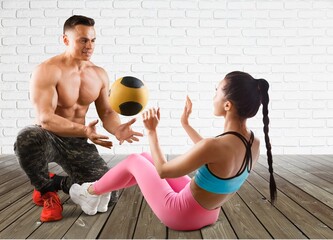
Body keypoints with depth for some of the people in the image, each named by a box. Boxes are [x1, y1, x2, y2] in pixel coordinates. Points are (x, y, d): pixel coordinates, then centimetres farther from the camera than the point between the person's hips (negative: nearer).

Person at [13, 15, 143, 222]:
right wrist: (84, 131, -40)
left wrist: (117, 129, -22)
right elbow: (45, 119, -28)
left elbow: (107, 113, 3)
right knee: (27, 138, -42)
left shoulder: (99, 74, 0)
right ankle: (46, 190, -11)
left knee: (108, 192, -7)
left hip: (77, 142, 5)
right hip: (48, 138, -4)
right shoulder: (47, 71, -19)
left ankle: (59, 183, 20)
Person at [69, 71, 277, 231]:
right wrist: (186, 124, 16)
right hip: (208, 214, 7)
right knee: (146, 158, 20)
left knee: (133, 161, 11)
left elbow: (162, 171, -20)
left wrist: (152, 131, -9)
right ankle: (102, 191, 40)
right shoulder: (254, 144, -9)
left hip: (181, 215, -7)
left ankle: (91, 192, 34)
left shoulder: (216, 145, -34)